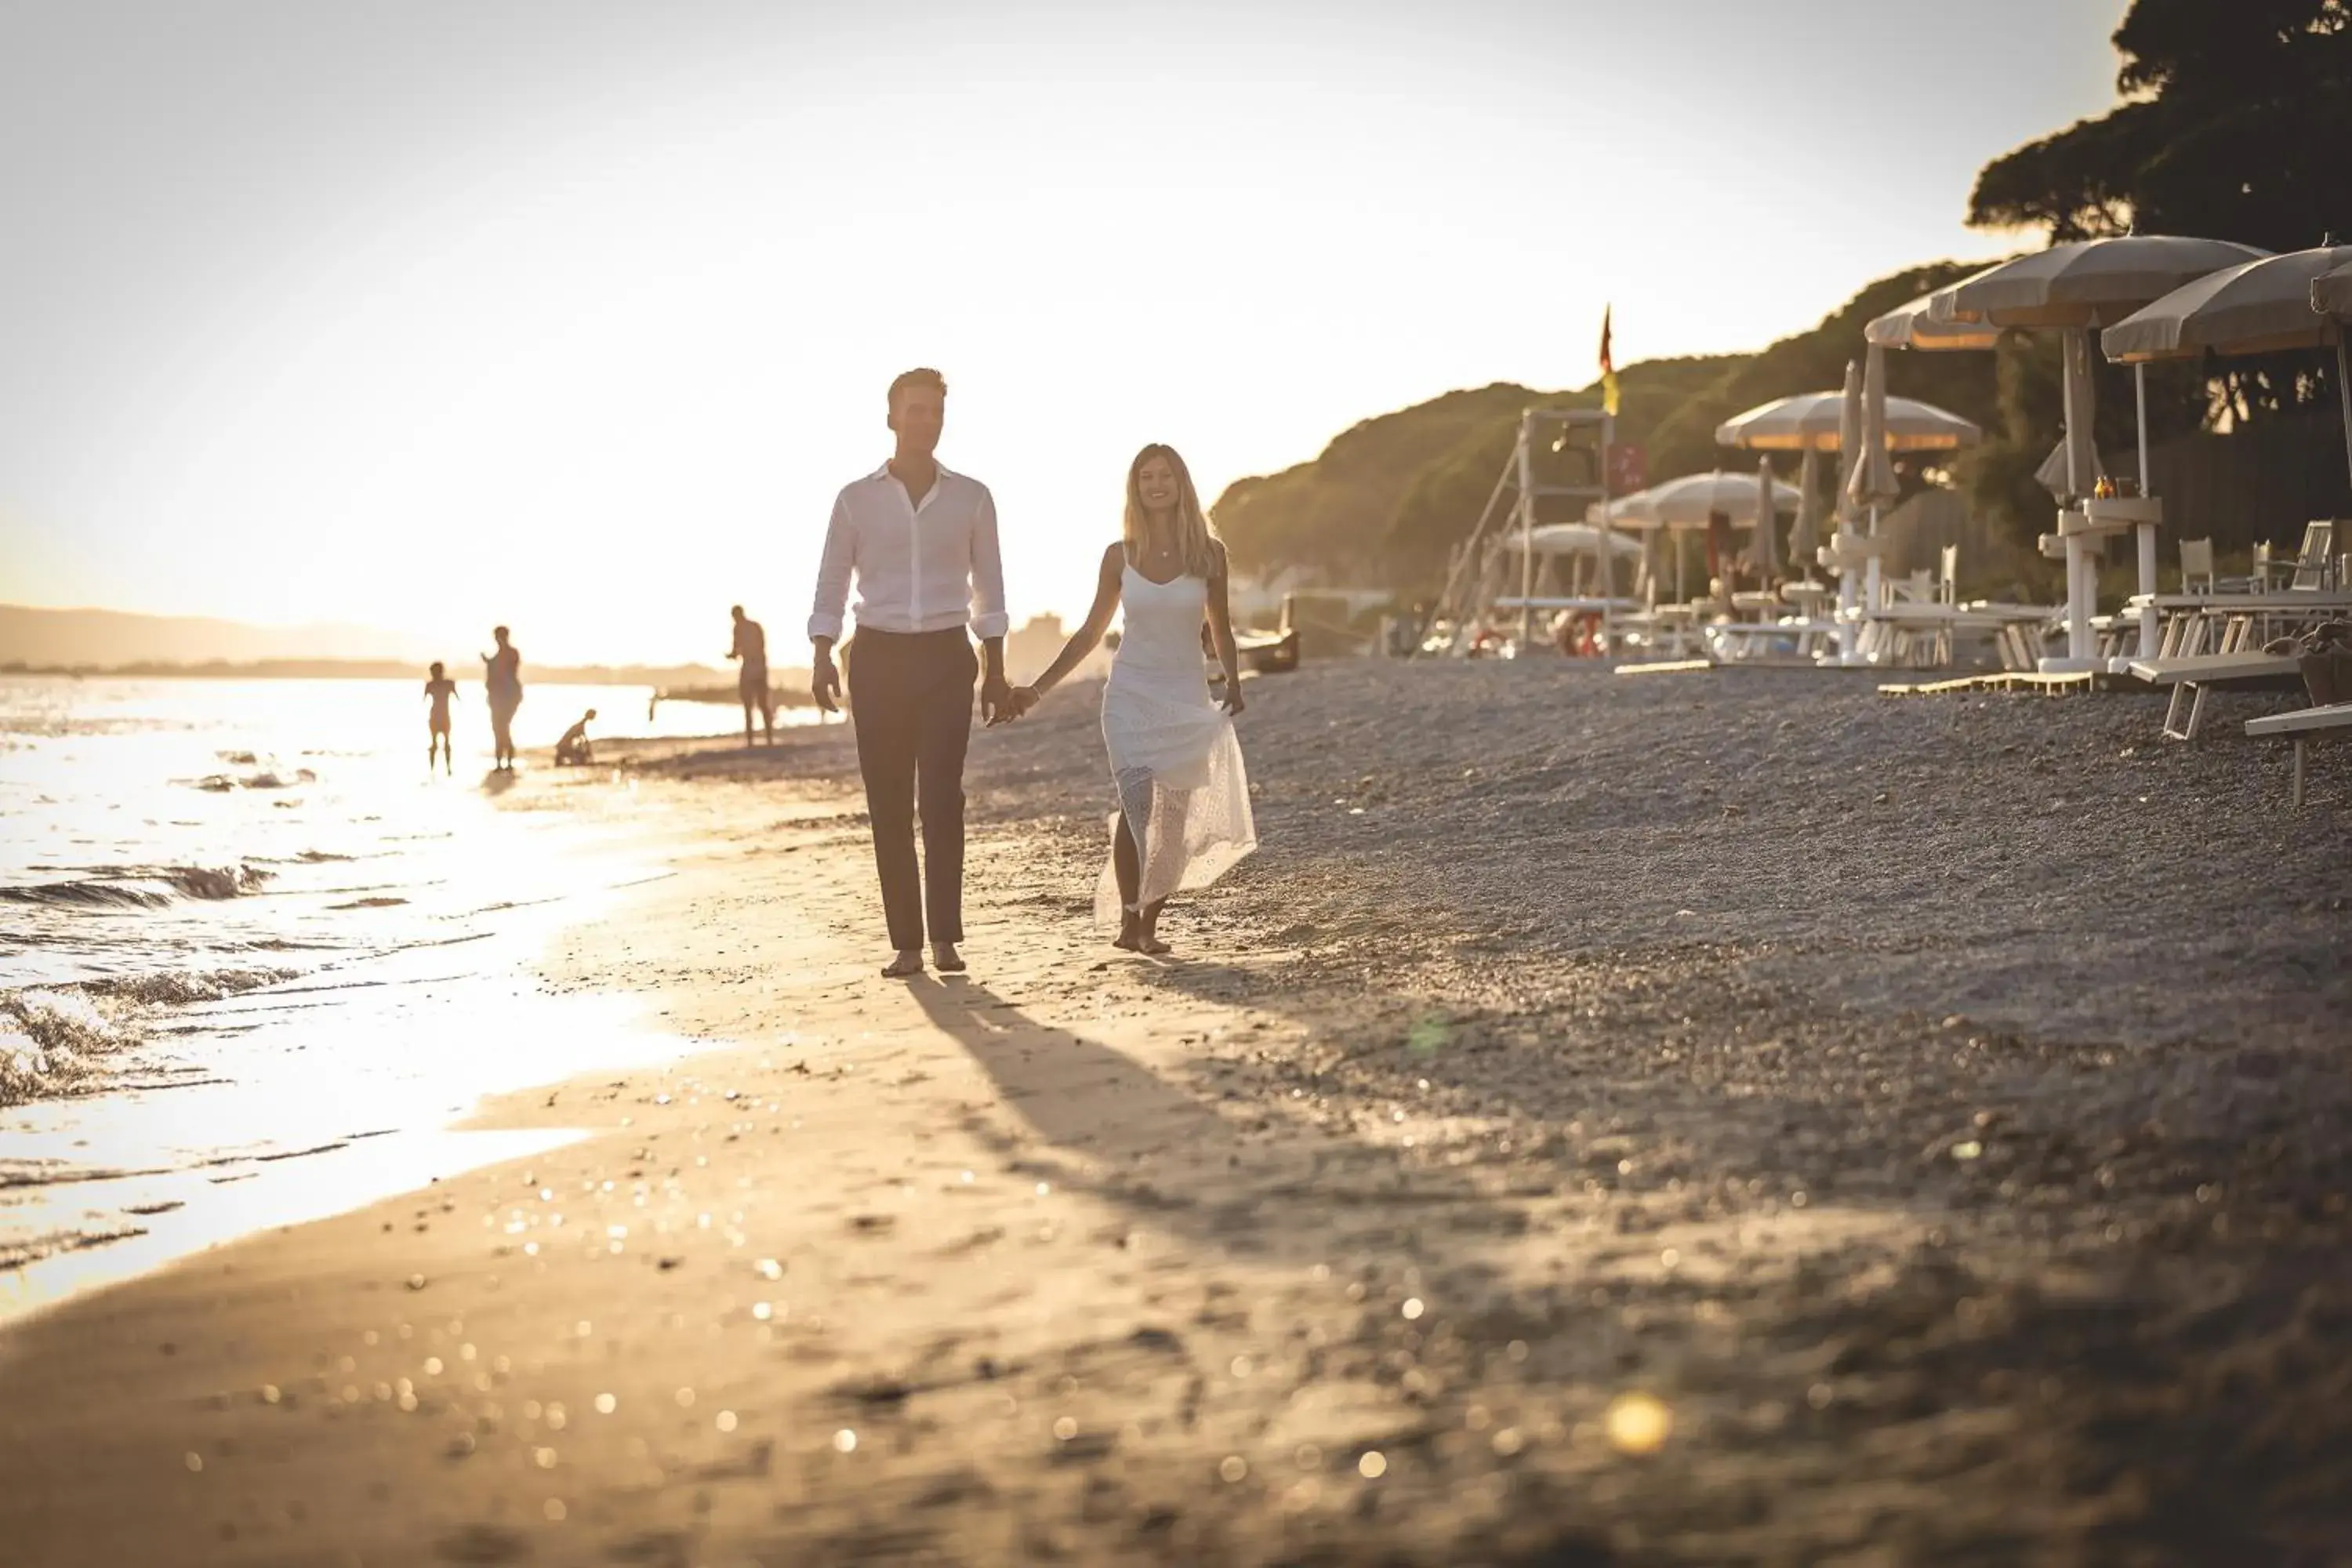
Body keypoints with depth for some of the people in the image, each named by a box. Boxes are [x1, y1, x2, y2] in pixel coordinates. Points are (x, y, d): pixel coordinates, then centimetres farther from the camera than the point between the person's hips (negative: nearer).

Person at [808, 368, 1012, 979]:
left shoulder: (971, 498, 7)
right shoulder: (856, 499, 5)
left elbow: (988, 588, 12)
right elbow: (831, 586, 6)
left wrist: (996, 672, 8)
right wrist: (822, 659, -8)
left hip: (946, 658, 0)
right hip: (878, 658, 0)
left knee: (942, 797, -11)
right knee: (888, 803, -2)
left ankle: (944, 938, -9)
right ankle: (906, 944, 1)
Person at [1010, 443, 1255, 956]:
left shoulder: (1208, 553, 2)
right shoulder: (1120, 556, 3)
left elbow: (1221, 629, 14)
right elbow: (1091, 632, 10)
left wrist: (1232, 682, 2)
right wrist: (1038, 688, 7)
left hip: (1187, 699, 1)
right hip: (1131, 695, -1)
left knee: (1175, 817, -2)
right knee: (1137, 800, -19)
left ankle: (1149, 924, 8)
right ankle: (1128, 919, -15)